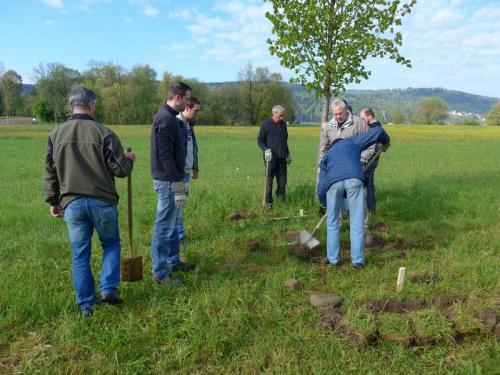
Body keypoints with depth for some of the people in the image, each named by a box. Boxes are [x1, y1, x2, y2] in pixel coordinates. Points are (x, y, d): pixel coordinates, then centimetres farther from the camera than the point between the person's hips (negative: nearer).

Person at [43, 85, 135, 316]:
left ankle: (86, 305, 19)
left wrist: (53, 201, 19)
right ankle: (108, 289, 10)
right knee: (111, 244, 19)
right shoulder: (104, 133, -9)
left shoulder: (55, 135, 4)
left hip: (71, 204, 3)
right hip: (102, 202, -3)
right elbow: (120, 169, -7)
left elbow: (50, 173, 9)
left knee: (80, 254, 11)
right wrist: (129, 159, 14)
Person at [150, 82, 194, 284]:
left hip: (168, 179, 11)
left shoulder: (166, 116, 15)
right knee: (164, 226, -3)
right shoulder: (167, 119, -17)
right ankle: (160, 272, 6)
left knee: (171, 223, 19)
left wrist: (179, 180, 20)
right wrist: (177, 184, -22)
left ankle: (173, 261, 32)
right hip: (167, 181, -11)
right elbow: (166, 155, -23)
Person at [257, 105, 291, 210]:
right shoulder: (266, 124, -4)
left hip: (282, 158, 5)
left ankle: (281, 200, 22)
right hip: (271, 158, -5)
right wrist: (266, 149, -18)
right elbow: (259, 140, -2)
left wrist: (288, 153, 25)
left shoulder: (283, 124, 15)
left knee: (282, 181, 7)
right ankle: (268, 202, 8)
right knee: (269, 181, 0)